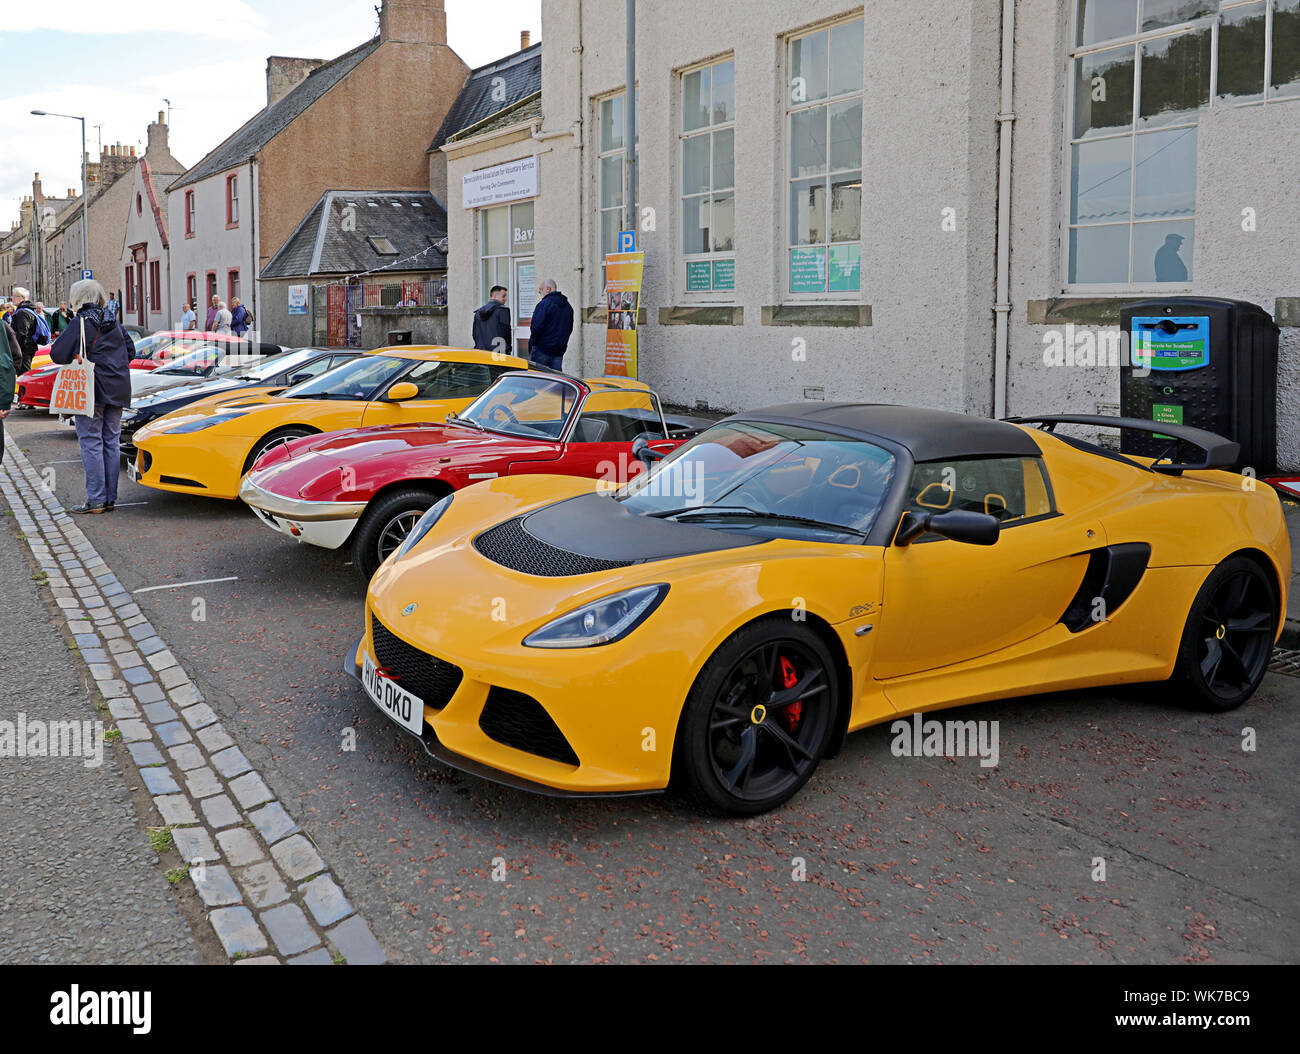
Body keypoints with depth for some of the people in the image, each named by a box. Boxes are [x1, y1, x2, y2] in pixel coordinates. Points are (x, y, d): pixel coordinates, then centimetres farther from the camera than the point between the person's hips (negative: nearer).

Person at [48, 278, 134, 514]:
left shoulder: (82, 322, -10)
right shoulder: (114, 322, 10)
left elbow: (57, 354, -13)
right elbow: (131, 351, 19)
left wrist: (75, 358, 6)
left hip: (92, 390, -6)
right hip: (117, 391, 6)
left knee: (91, 443, -2)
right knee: (111, 442, 9)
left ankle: (96, 500, -4)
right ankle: (110, 498, 12)